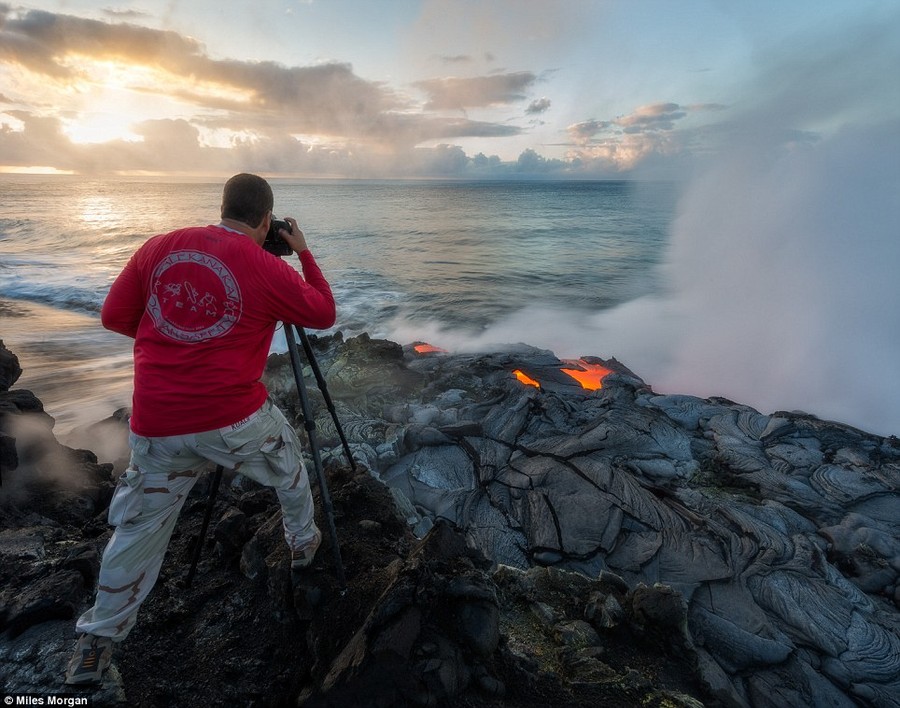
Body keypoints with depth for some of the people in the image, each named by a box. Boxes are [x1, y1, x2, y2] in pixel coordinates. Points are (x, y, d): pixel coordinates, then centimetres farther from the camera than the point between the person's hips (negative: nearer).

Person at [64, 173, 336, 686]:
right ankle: (304, 543, 47)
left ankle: (98, 642, 33)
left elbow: (115, 317, 10)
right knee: (289, 466, 27)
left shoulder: (159, 247, 3)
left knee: (140, 527, 21)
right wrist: (305, 254, 14)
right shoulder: (267, 268, -8)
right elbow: (324, 314, 5)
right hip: (236, 418, -3)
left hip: (157, 425, 4)